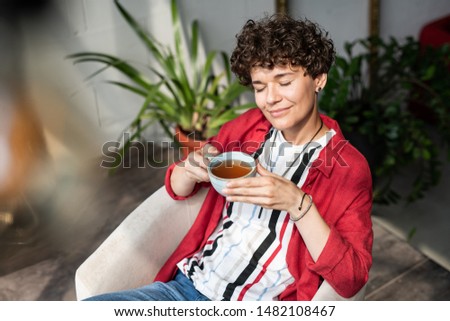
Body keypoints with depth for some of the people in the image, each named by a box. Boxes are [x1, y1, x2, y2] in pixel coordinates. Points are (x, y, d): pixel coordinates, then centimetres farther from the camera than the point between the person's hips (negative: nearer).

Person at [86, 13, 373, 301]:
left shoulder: (349, 168, -5)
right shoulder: (247, 126, 7)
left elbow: (351, 280, -11)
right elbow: (177, 189, 15)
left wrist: (297, 204, -23)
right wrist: (191, 169, -8)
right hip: (187, 286, 5)